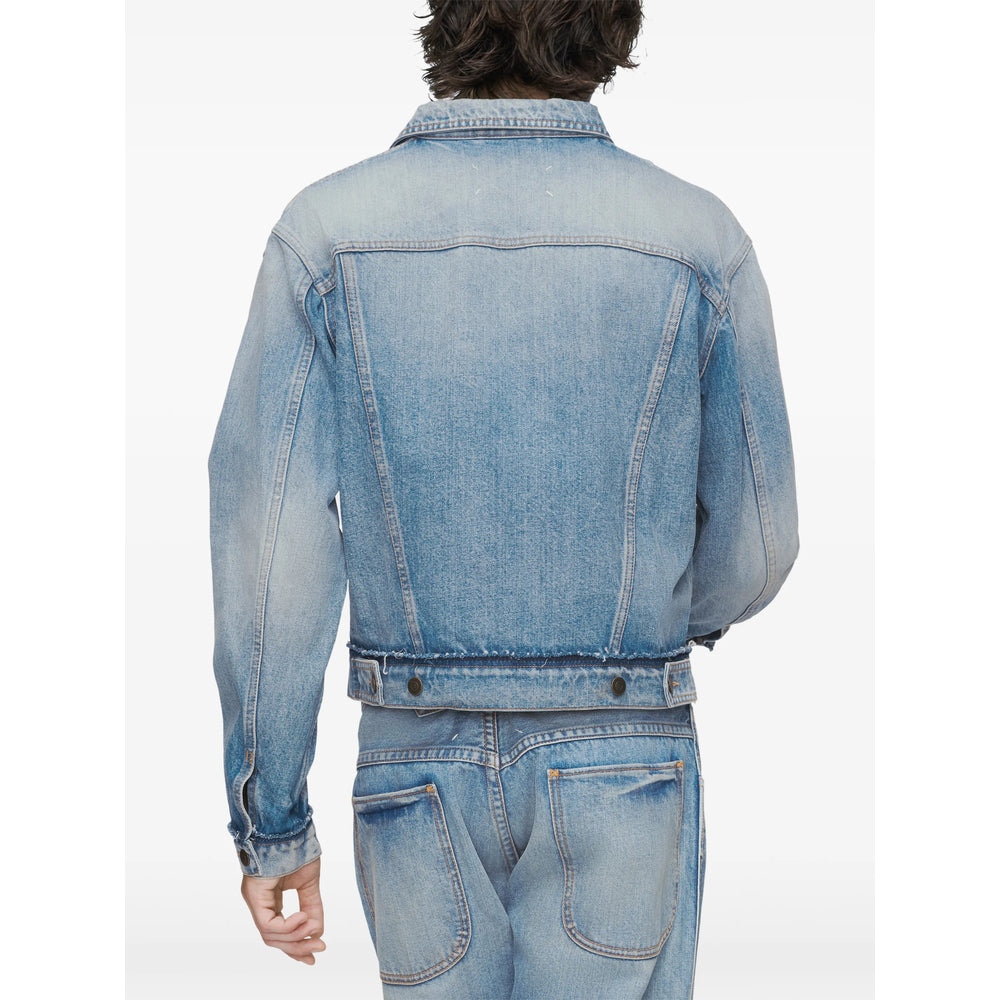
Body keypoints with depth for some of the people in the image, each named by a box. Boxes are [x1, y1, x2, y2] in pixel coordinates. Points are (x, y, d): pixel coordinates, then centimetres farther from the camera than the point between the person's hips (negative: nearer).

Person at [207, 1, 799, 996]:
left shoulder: (327, 230, -9)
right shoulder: (700, 239, -9)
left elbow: (269, 551, -12)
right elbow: (752, 543, -2)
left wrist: (271, 825, -3)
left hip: (422, 766, 1)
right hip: (619, 768, -1)